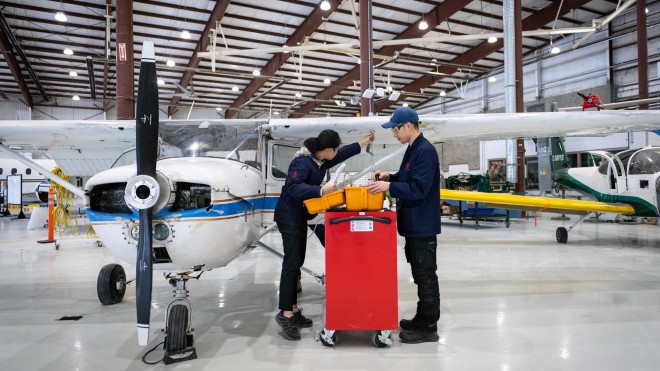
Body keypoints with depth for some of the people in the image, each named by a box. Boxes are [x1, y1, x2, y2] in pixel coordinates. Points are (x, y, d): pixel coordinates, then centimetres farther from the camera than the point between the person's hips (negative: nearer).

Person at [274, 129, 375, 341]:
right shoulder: (303, 162, -23)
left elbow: (342, 155, 22)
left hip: (300, 216, 10)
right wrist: (321, 190, -45)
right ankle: (286, 315, -5)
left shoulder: (320, 160, 5)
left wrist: (363, 143, 29)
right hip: (289, 218, -10)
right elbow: (293, 187, -36)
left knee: (296, 263, 11)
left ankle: (293, 310, 18)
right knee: (292, 263, -10)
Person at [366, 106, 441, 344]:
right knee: (419, 274, 17)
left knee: (425, 275, -1)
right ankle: (422, 319, 30)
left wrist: (389, 187, -23)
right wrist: (389, 177, 6)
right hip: (414, 224, 10)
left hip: (422, 226, -10)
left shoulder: (425, 150, -19)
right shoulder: (413, 149, 12)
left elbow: (419, 188, -25)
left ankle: (428, 328, 10)